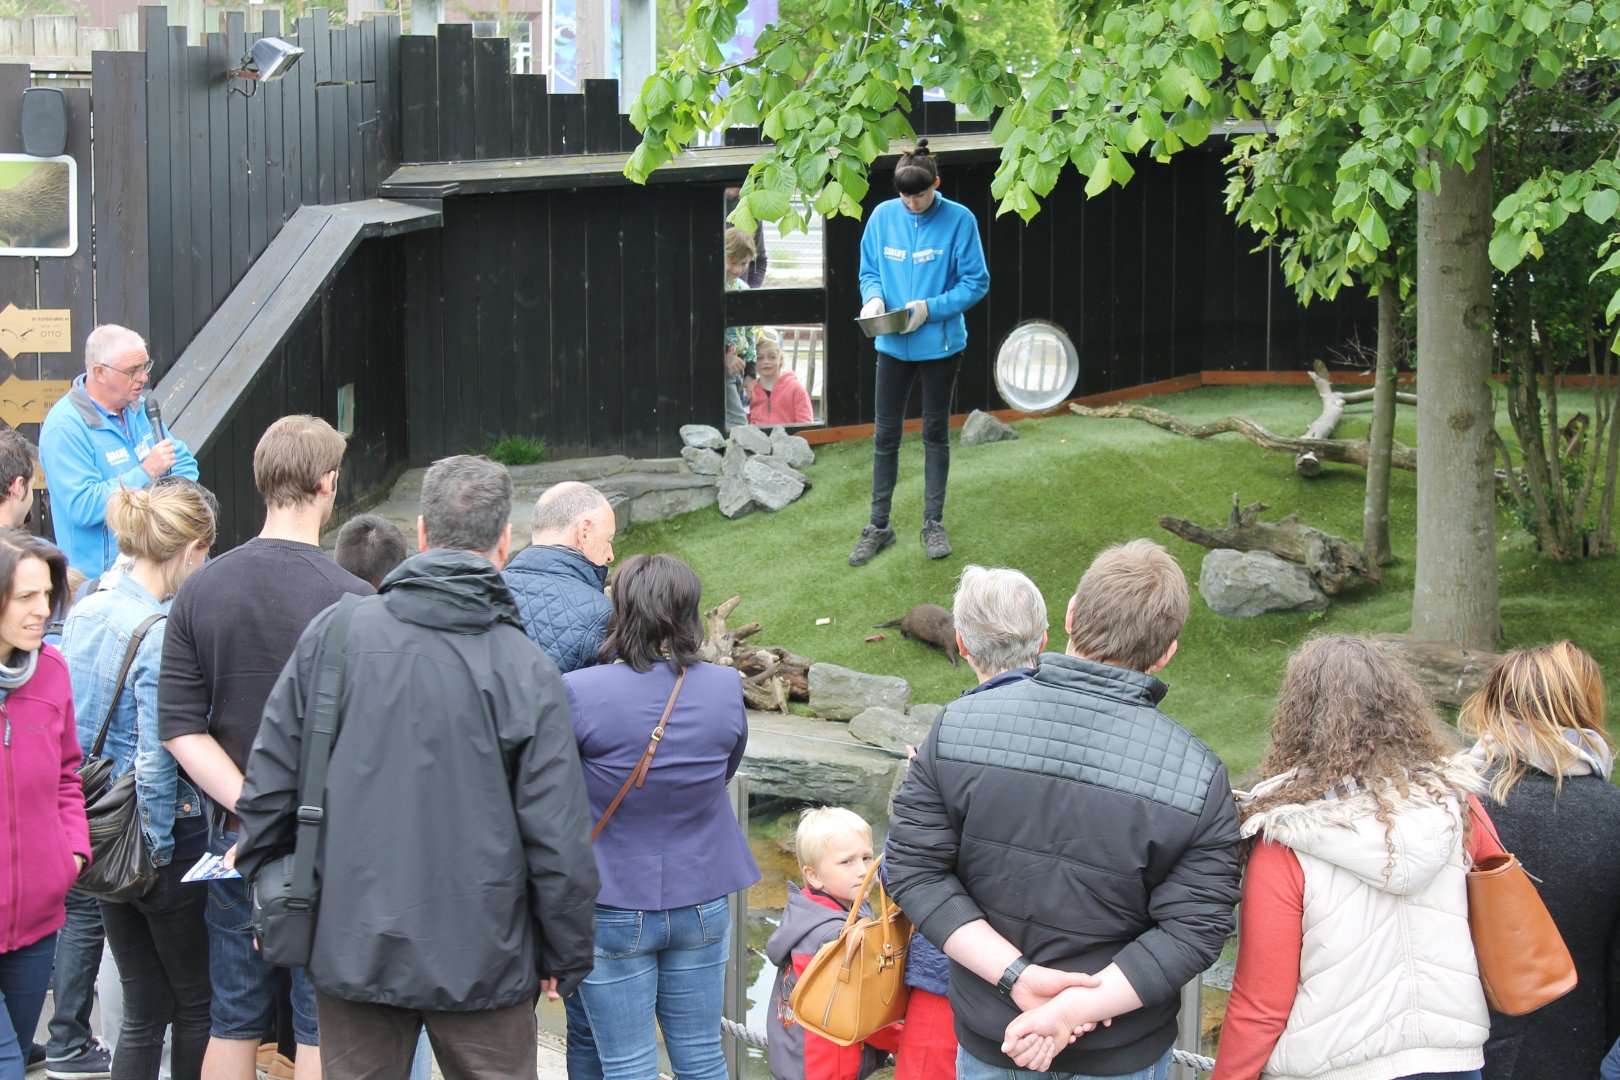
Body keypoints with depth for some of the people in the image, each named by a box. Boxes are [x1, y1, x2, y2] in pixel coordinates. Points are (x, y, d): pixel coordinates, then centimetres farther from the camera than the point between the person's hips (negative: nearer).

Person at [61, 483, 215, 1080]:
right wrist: (162, 851, -12)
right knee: (198, 1005, 10)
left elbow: (70, 731, 10)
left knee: (143, 1009, 15)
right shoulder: (163, 634, -22)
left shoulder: (84, 613, 3)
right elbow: (155, 764, -23)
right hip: (164, 837, -7)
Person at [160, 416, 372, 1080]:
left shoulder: (200, 591, -2)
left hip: (239, 834, 4)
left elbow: (180, 730, -5)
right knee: (322, 1026, 7)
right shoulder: (352, 601, -15)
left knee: (234, 1024, 14)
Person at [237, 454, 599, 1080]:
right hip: (481, 959, -2)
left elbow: (268, 785, 1)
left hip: (351, 950, 2)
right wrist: (566, 959, 5)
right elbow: (559, 840, -9)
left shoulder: (333, 634, -4)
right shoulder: (526, 671, -11)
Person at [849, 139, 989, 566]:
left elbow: (976, 283, -9)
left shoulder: (959, 220, -12)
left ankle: (933, 522, 24)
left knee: (936, 434, 12)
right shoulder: (883, 216, -4)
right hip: (893, 345, 2)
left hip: (940, 345, -2)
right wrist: (873, 297, -15)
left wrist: (930, 308, -20)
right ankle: (879, 526, 16)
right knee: (885, 435, 6)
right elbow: (869, 271, 7)